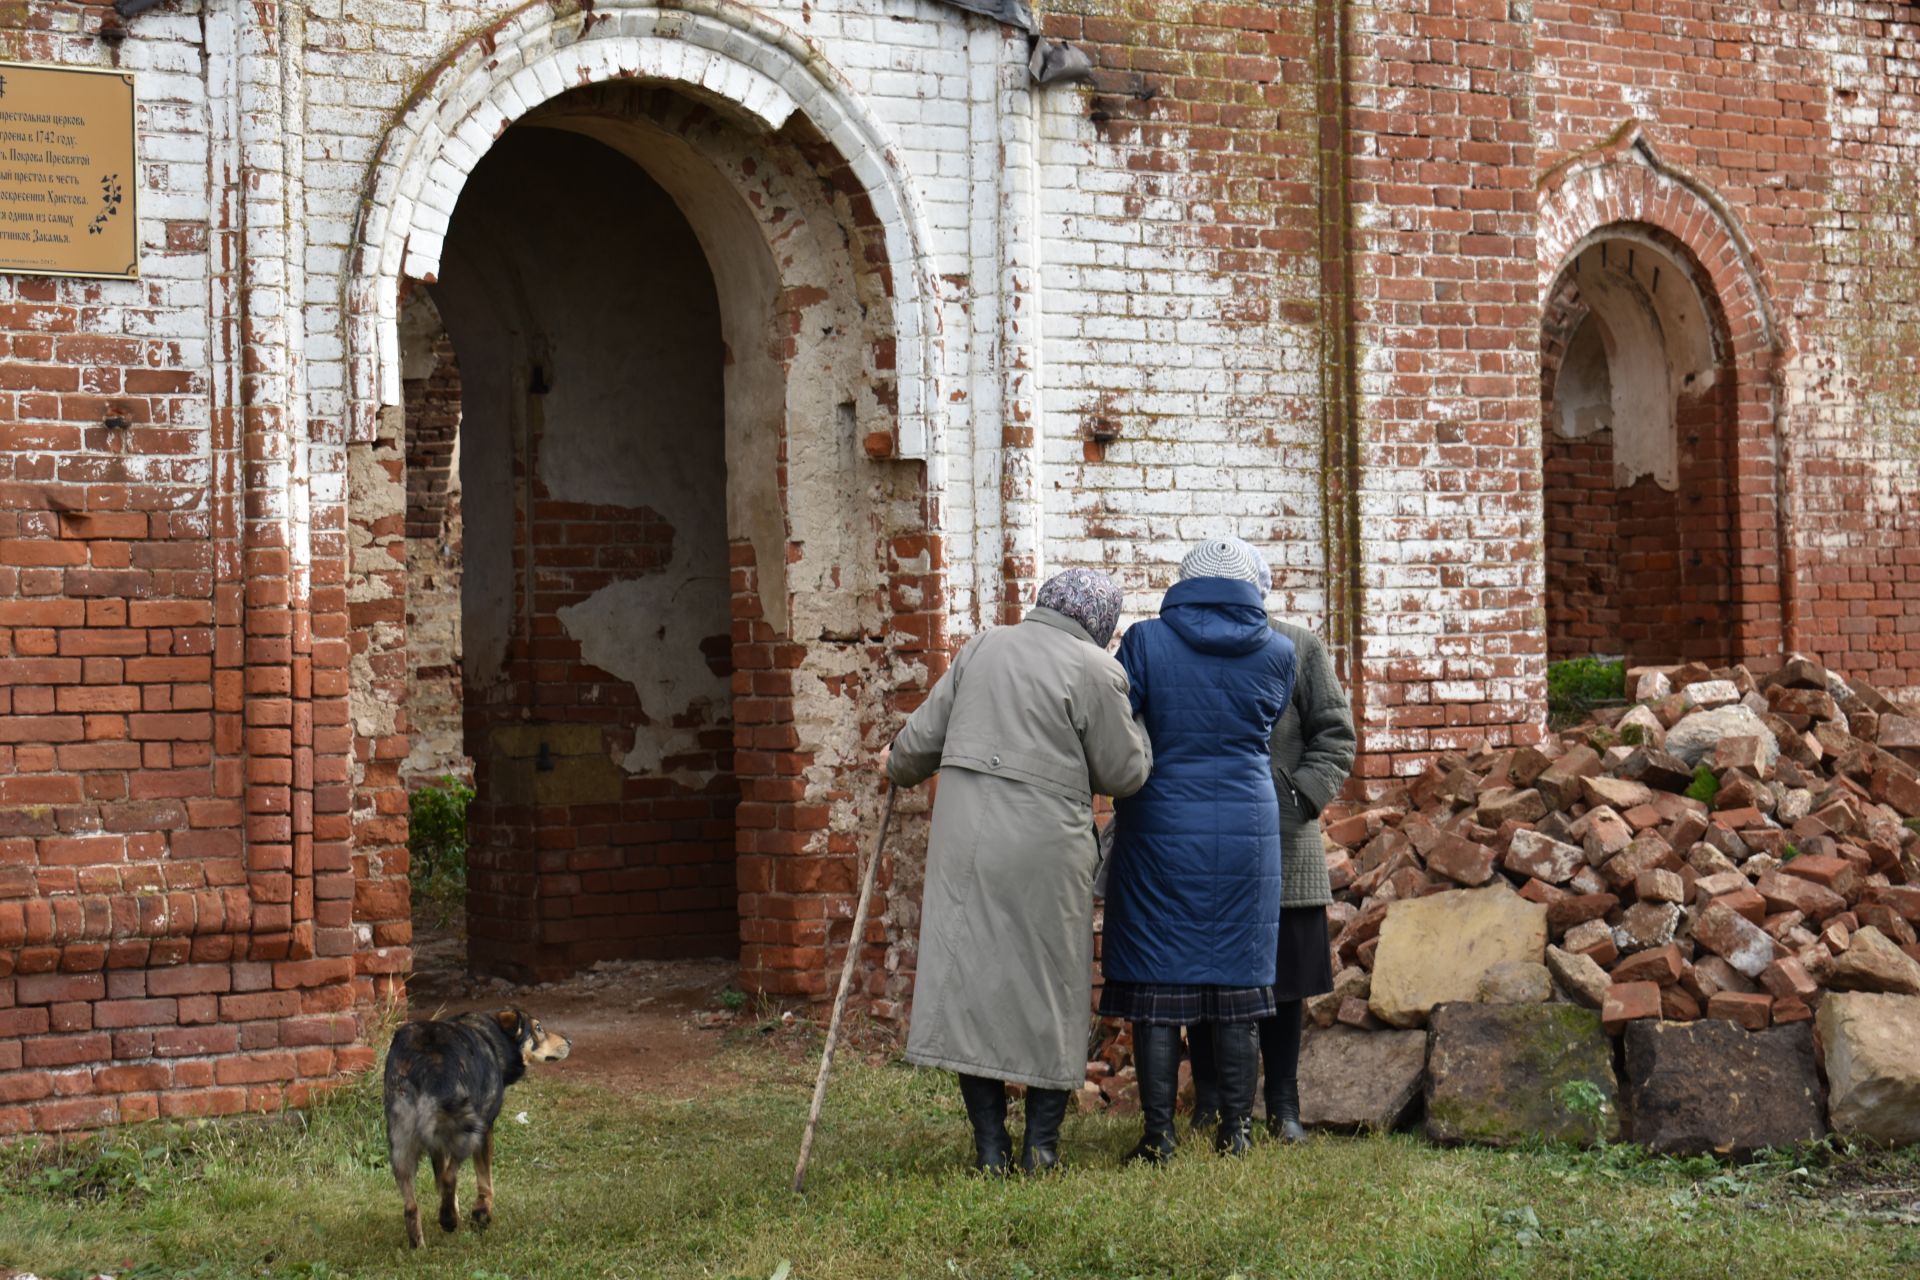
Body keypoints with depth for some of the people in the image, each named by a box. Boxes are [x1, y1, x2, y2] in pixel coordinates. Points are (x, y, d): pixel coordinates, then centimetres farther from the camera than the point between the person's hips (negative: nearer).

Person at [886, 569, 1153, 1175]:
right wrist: (1131, 718, 20)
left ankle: (990, 1147, 8)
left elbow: (923, 735, 14)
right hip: (1044, 847, -4)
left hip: (965, 836, 4)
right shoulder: (1095, 670, -4)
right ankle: (1041, 1145, 13)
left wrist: (898, 766, 36)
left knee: (971, 975, 7)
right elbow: (1123, 773, 0)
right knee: (1049, 986, 9)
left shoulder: (983, 648, 10)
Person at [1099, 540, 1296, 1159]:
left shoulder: (1147, 641, -5)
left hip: (1160, 829, -2)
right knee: (1236, 985, 9)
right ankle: (1236, 1129, 13)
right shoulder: (1277, 653, 2)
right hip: (1247, 830, 2)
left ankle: (1158, 1134, 3)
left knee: (1156, 985, 2)